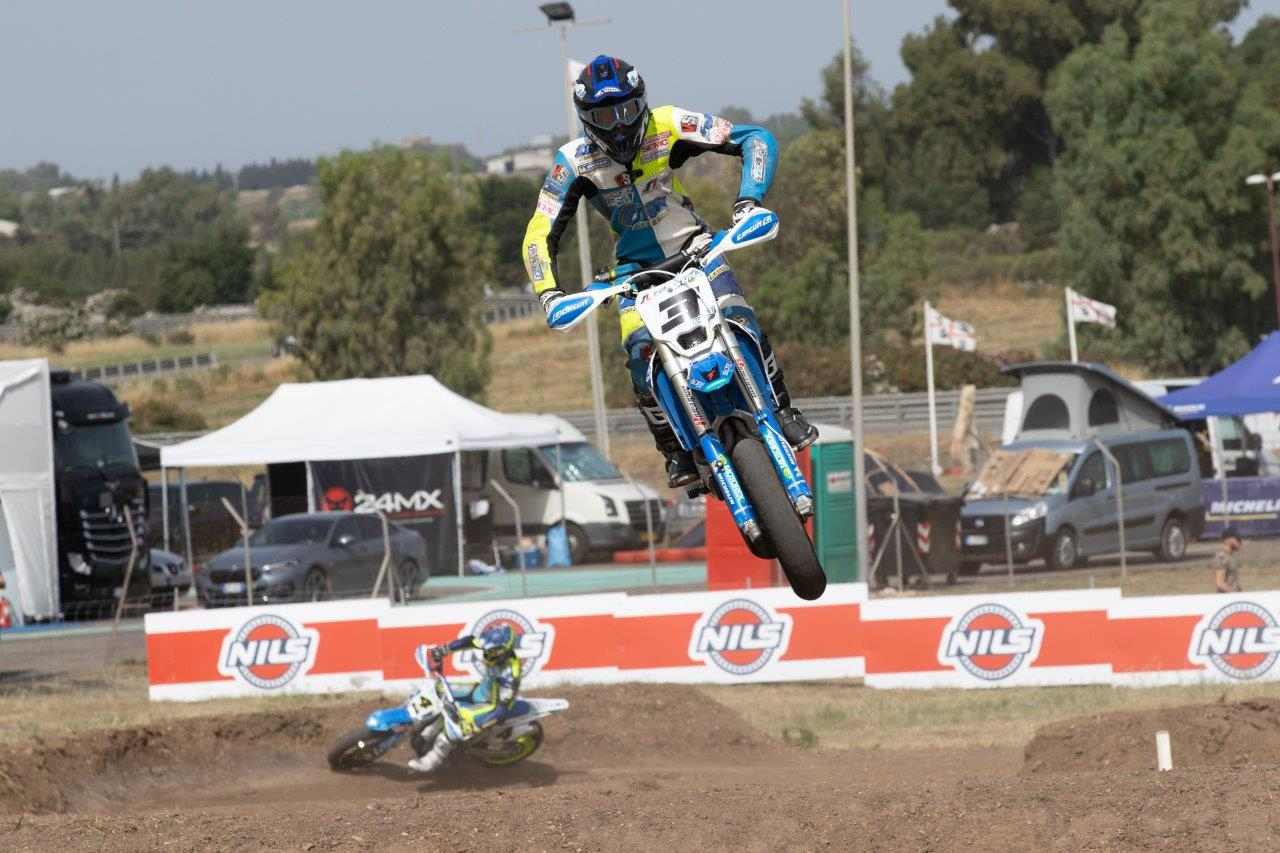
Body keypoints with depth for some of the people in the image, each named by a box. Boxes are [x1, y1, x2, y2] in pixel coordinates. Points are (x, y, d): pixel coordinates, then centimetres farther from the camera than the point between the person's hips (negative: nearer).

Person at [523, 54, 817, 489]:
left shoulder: (669, 127, -14)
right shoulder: (575, 161, -13)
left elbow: (757, 139, -12)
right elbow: (540, 234, -11)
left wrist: (748, 201, -26)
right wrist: (548, 292, -27)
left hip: (693, 246, 0)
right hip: (636, 266, 0)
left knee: (742, 323, -22)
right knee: (641, 353, -23)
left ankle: (784, 413, -5)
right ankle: (676, 451, -11)